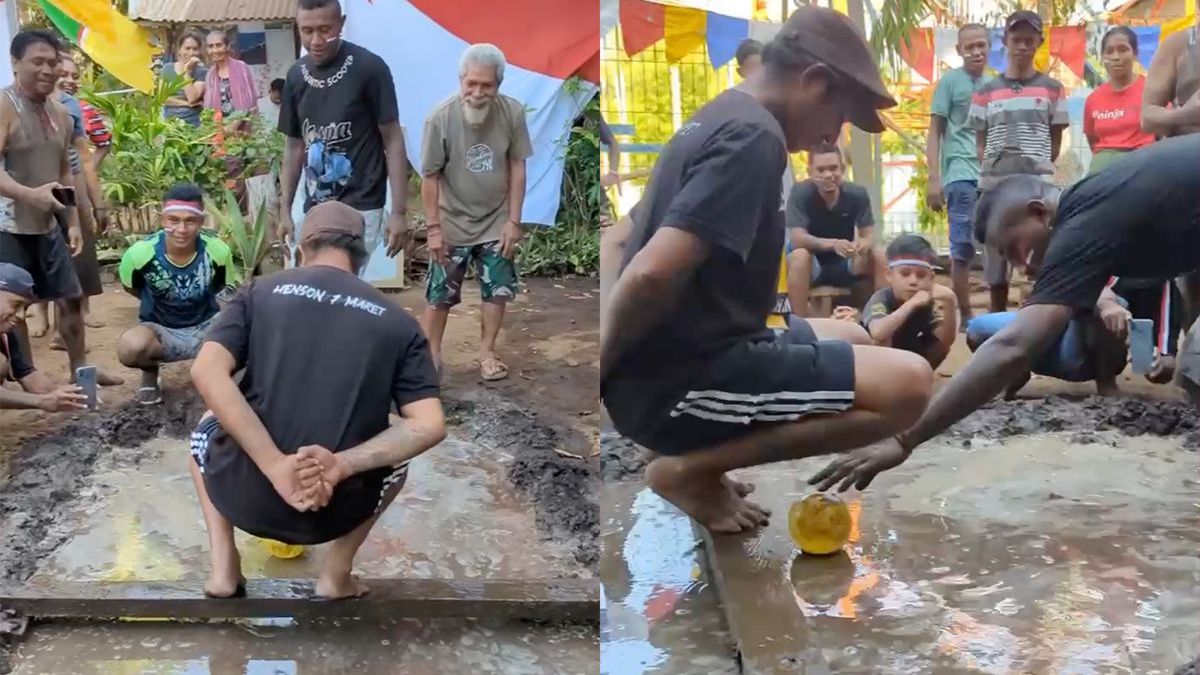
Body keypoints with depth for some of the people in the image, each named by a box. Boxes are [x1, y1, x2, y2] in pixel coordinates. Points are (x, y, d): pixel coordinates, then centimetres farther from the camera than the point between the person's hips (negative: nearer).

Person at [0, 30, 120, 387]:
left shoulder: (60, 113, 10)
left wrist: (73, 223, 15)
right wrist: (29, 194, -39)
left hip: (47, 224, 8)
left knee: (70, 296, 13)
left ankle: (79, 368, 27)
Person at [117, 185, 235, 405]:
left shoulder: (218, 251, -18)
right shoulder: (140, 254, -21)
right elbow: (130, 287, 3)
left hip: (206, 327, 1)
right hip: (159, 330, -1)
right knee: (131, 347, -35)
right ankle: (150, 373, 4)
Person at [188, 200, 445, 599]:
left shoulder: (260, 292, 4)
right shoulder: (397, 322, 4)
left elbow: (206, 372, -12)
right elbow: (429, 426, -7)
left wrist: (274, 466, -17)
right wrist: (342, 465, -14)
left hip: (243, 495, 0)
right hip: (336, 509, 0)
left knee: (207, 427, 35)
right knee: (395, 454, 33)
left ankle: (224, 568, 21)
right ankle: (336, 573, 19)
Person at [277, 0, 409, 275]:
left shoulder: (368, 68, -11)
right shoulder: (296, 75, 5)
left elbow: (393, 140, -8)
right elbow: (294, 146, 14)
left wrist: (399, 211, -12)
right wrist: (285, 210, 11)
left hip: (359, 208, -5)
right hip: (314, 209, 6)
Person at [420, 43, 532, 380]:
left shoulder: (513, 113, -16)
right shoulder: (440, 118, -22)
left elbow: (517, 168, -6)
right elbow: (430, 176, -13)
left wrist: (513, 220, -6)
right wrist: (434, 227, -11)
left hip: (496, 222, 2)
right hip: (453, 224, -2)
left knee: (498, 290, 11)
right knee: (440, 293, 9)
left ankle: (487, 352, 30)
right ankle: (432, 354, 28)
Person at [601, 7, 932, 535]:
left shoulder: (717, 117, 14)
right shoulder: (754, 138, -17)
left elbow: (646, 264, 24)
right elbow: (652, 276, -28)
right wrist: (601, 369, -14)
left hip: (677, 357, 10)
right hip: (675, 384, -10)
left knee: (852, 338, 27)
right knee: (907, 384, -18)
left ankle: (697, 454, 12)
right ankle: (690, 467, -6)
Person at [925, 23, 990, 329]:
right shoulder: (950, 81, 2)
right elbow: (935, 132, 2)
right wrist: (934, 180, -6)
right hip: (961, 175, -4)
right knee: (963, 247, -4)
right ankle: (965, 315, 4)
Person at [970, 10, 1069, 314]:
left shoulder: (1052, 89, 8)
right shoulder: (986, 91, 9)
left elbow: (1056, 140, 11)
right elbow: (980, 142, 11)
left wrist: (1039, 169, 0)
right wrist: (991, 168, -3)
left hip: (1038, 180, -1)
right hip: (995, 181, 1)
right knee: (996, 252, 4)